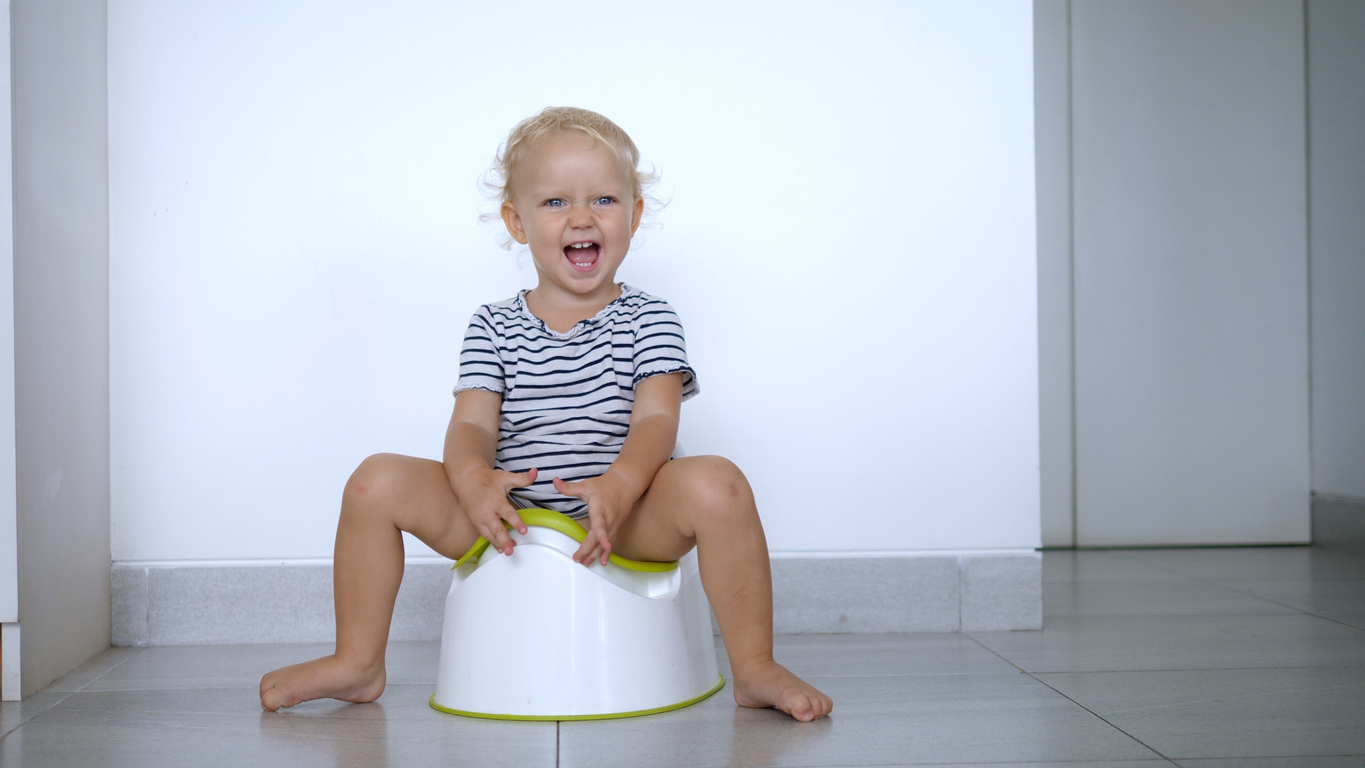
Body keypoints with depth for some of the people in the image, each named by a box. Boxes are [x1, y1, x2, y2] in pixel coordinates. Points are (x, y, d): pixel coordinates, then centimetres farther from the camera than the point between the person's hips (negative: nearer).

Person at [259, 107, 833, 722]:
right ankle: (359, 663, 7)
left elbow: (657, 418, -9)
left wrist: (618, 487, -31)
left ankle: (754, 669, -15)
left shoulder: (648, 320, 4)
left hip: (627, 521, -2)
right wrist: (474, 481, -27)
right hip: (514, 523, 2)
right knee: (377, 481, -10)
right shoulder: (493, 328, 9)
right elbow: (471, 421, -2)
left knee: (716, 482, -30)